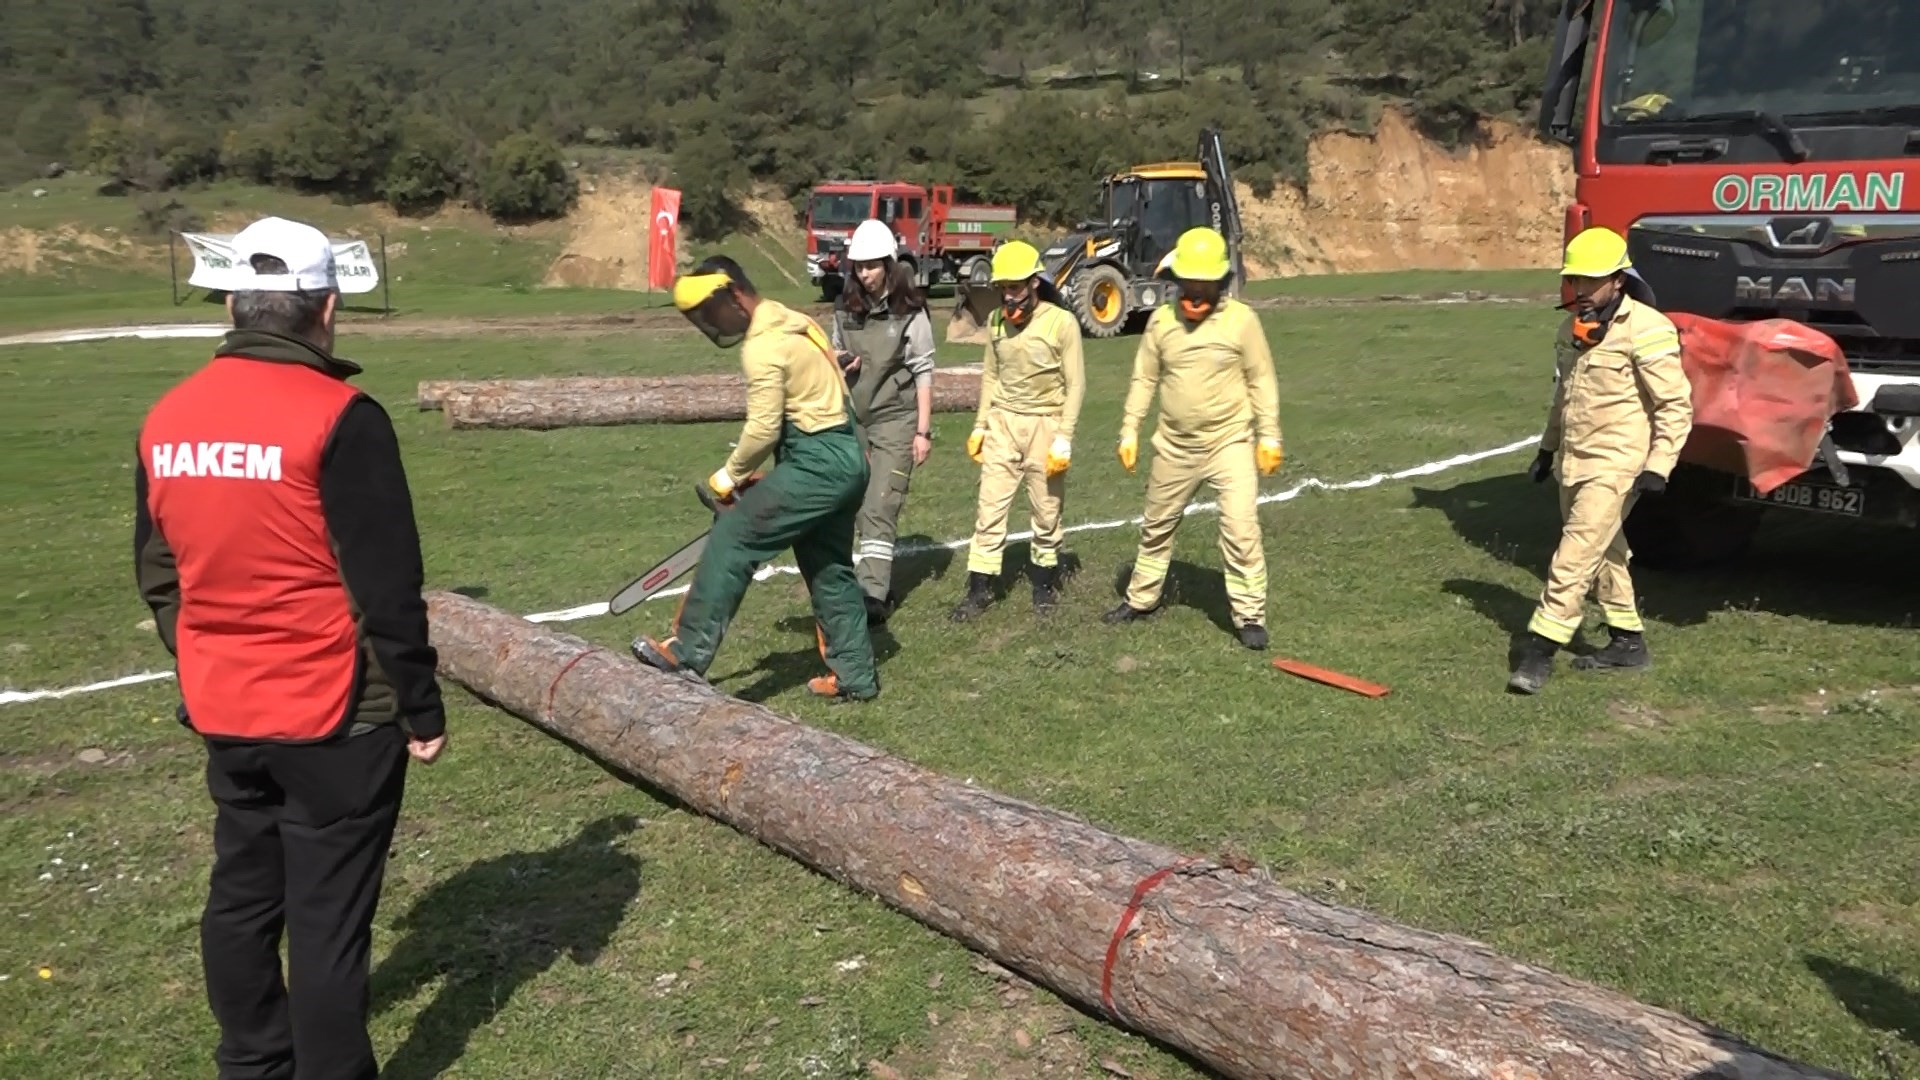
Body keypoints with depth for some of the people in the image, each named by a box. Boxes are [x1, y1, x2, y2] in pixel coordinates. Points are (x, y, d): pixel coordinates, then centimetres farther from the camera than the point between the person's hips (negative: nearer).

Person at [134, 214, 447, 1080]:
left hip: (223, 714, 7)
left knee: (242, 896, 20)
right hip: (333, 718, -7)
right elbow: (387, 588, -16)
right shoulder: (339, 418, -18)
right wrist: (421, 708, -7)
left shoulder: (166, 420, 3)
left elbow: (157, 577, 12)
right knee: (328, 918, 5)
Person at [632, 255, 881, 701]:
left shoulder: (762, 346, -15)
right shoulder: (794, 323, 15)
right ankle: (855, 676, 24)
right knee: (830, 570, 17)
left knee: (733, 539, -8)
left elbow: (763, 428, -18)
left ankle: (688, 653, -7)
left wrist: (730, 475, 0)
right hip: (844, 458, 10)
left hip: (817, 464, -10)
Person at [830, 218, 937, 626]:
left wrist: (923, 431, -9)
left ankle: (873, 594, -16)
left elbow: (923, 371, -6)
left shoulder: (910, 311, -7)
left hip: (895, 420, -5)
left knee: (880, 508, -13)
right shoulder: (845, 309, 7)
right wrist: (838, 361, -4)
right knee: (860, 508, 8)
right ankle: (881, 581, 19)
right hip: (852, 418, 5)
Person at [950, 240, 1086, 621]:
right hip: (1002, 422, 4)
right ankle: (980, 587, 8)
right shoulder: (996, 321, 3)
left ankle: (1045, 579, 26)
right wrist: (979, 426, 9)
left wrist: (1064, 438, -14)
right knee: (990, 507, 1)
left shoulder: (1062, 323, -11)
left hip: (1045, 423, -3)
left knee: (1047, 511, 8)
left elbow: (1075, 385, -9)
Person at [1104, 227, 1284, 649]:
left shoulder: (1240, 320, -9)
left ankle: (1250, 614, 3)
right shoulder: (1161, 320, -1)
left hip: (1230, 443, -4)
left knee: (1241, 528, -10)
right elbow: (1144, 379, 6)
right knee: (1157, 525, 17)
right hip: (1175, 447, 4)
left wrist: (1269, 436, -6)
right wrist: (1130, 431, 3)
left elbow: (1262, 380, -3)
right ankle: (1142, 598, 35)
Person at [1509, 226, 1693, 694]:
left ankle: (1540, 650, -10)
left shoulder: (1646, 330, -15)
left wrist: (1658, 466, -18)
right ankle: (1628, 640, 30)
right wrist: (1547, 448, 24)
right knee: (1604, 554, 17)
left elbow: (1676, 405, -13)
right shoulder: (1573, 329, 10)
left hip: (1614, 467, -9)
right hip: (1573, 463, 9)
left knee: (1575, 556, -12)